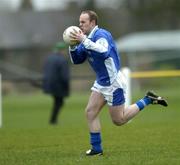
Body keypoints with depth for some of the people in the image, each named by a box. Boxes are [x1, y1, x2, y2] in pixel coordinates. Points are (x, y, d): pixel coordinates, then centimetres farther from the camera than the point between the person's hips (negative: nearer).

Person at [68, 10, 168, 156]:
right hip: (101, 82, 9)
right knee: (90, 112, 0)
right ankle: (96, 148, 5)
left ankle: (147, 100, 11)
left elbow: (103, 52, -39)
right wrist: (72, 45, -7)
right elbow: (76, 60, 11)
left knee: (119, 120, -1)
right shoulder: (87, 39, 8)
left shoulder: (101, 34, -19)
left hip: (113, 83, -9)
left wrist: (84, 41, -38)